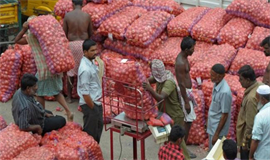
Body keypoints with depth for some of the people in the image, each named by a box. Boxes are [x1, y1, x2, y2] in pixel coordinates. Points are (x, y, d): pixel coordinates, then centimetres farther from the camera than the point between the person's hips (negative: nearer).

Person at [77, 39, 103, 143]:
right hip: (89, 103, -10)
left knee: (98, 126, 22)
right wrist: (92, 107, -17)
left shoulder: (91, 62, 4)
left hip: (96, 101, 10)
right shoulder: (85, 69, -26)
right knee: (90, 131, 3)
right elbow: (85, 92, -24)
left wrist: (97, 102, 15)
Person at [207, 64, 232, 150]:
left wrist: (217, 134, -19)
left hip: (218, 128, -9)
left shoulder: (225, 92, -28)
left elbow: (225, 115, -23)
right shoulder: (216, 85, 0)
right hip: (212, 126, 9)